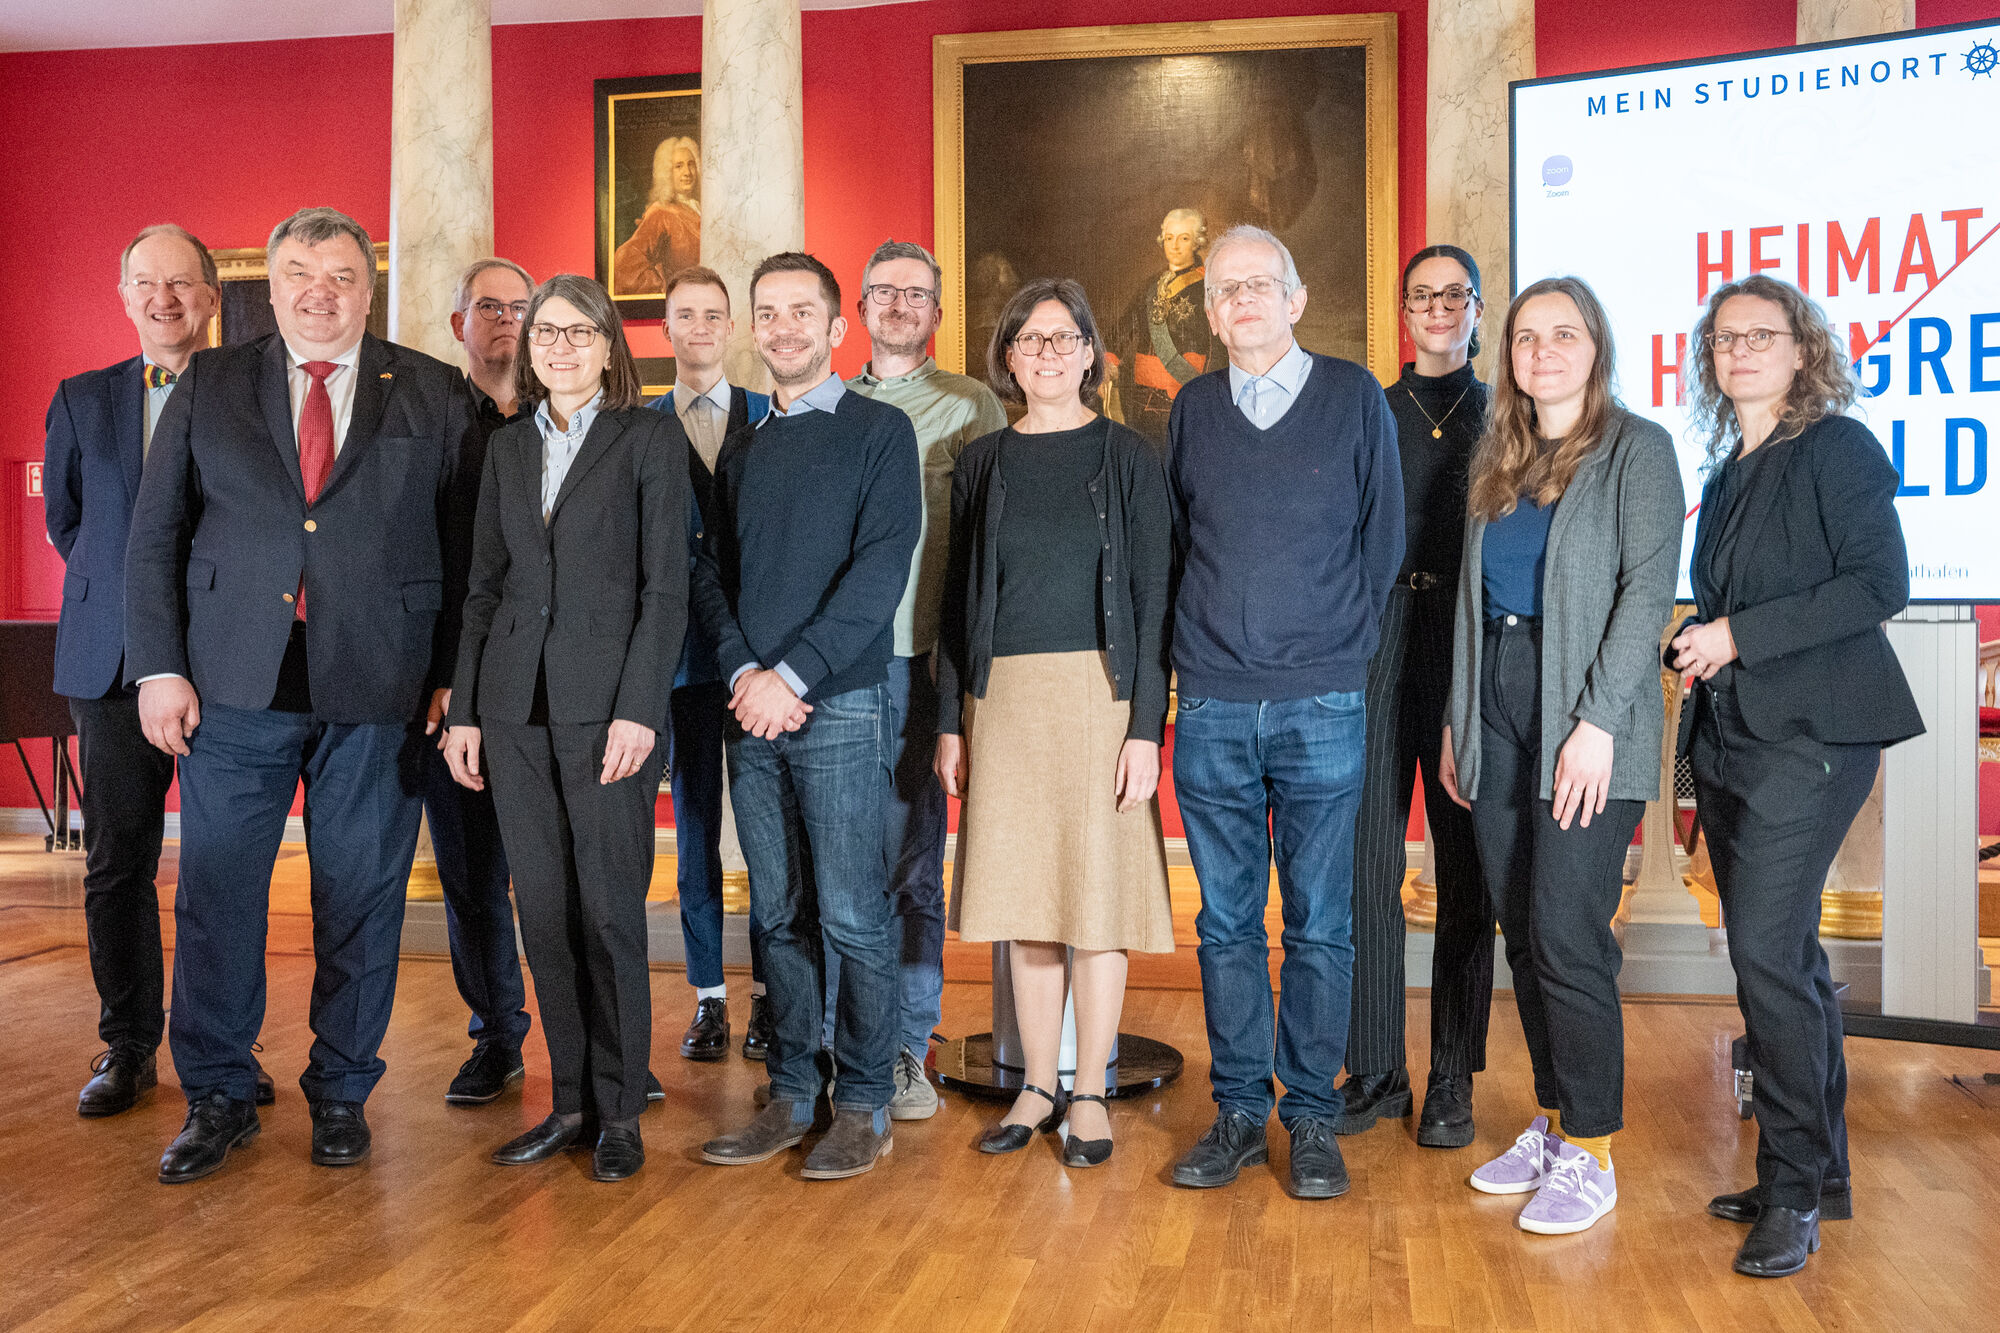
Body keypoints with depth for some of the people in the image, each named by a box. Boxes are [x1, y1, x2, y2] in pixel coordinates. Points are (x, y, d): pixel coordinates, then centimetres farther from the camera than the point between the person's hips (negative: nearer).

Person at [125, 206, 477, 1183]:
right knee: (217, 897, 5)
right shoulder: (209, 386, 10)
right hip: (234, 687, 1)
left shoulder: (434, 395, 6)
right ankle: (217, 1098, 21)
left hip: (379, 693, -1)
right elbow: (155, 534, 8)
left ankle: (341, 1093, 22)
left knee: (361, 902, 6)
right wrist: (160, 667, 0)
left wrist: (455, 675, -2)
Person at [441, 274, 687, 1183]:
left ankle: (619, 1111, 12)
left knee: (609, 911, -1)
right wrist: (464, 708, 8)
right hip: (517, 707, 5)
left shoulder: (647, 439, 1)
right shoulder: (508, 448, 15)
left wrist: (638, 709, -14)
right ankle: (570, 1101, 20)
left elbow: (665, 585, -5)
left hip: (607, 705, -5)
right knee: (544, 913, 8)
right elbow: (484, 585, 15)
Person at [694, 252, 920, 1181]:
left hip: (840, 705, -5)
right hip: (750, 712, 5)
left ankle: (864, 1106, 8)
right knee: (779, 917, 9)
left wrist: (792, 672, -14)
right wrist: (743, 672, -5)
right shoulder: (741, 451, 18)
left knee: (850, 915, -3)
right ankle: (792, 1096, 19)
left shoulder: (879, 432, 1)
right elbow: (711, 571, 13)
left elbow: (882, 566, -9)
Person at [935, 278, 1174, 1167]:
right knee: (1024, 896, 7)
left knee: (1098, 890, 1)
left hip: (1098, 692, -3)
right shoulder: (982, 464, 10)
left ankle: (1089, 1094, 15)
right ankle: (1037, 1086, 20)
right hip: (1003, 699, 3)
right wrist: (951, 720, 4)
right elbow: (958, 600, 11)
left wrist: (1146, 727, -10)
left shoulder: (1127, 457, 2)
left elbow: (1153, 597, -2)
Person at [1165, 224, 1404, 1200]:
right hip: (1212, 707, 2)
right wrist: (1203, 644, 11)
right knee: (1226, 921, 7)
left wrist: (1340, 645, 6)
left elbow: (1384, 539, 8)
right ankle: (1239, 1109, 18)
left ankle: (1312, 1116, 15)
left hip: (1322, 705, -2)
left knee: (1319, 923, 3)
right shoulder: (1193, 409, 10)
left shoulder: (1354, 398, 5)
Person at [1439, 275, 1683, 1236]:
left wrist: (1598, 721, -18)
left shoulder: (1636, 449, -2)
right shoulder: (1496, 458, 16)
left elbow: (1648, 589, -10)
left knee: (1567, 936, -7)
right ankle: (1552, 1124, 22)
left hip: (1583, 720, -6)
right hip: (1496, 714, 6)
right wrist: (1456, 719, 11)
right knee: (1522, 933, 9)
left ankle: (1590, 1152, 6)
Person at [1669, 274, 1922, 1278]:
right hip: (1729, 734, 8)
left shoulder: (1836, 446, -5)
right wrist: (1697, 646, 5)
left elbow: (1880, 584, -14)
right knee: (1782, 958, 12)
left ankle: (1793, 1191, 1)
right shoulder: (1728, 474, 18)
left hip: (1809, 733, -8)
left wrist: (1740, 633, -16)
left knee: (1767, 952, -12)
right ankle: (1818, 1177, 22)